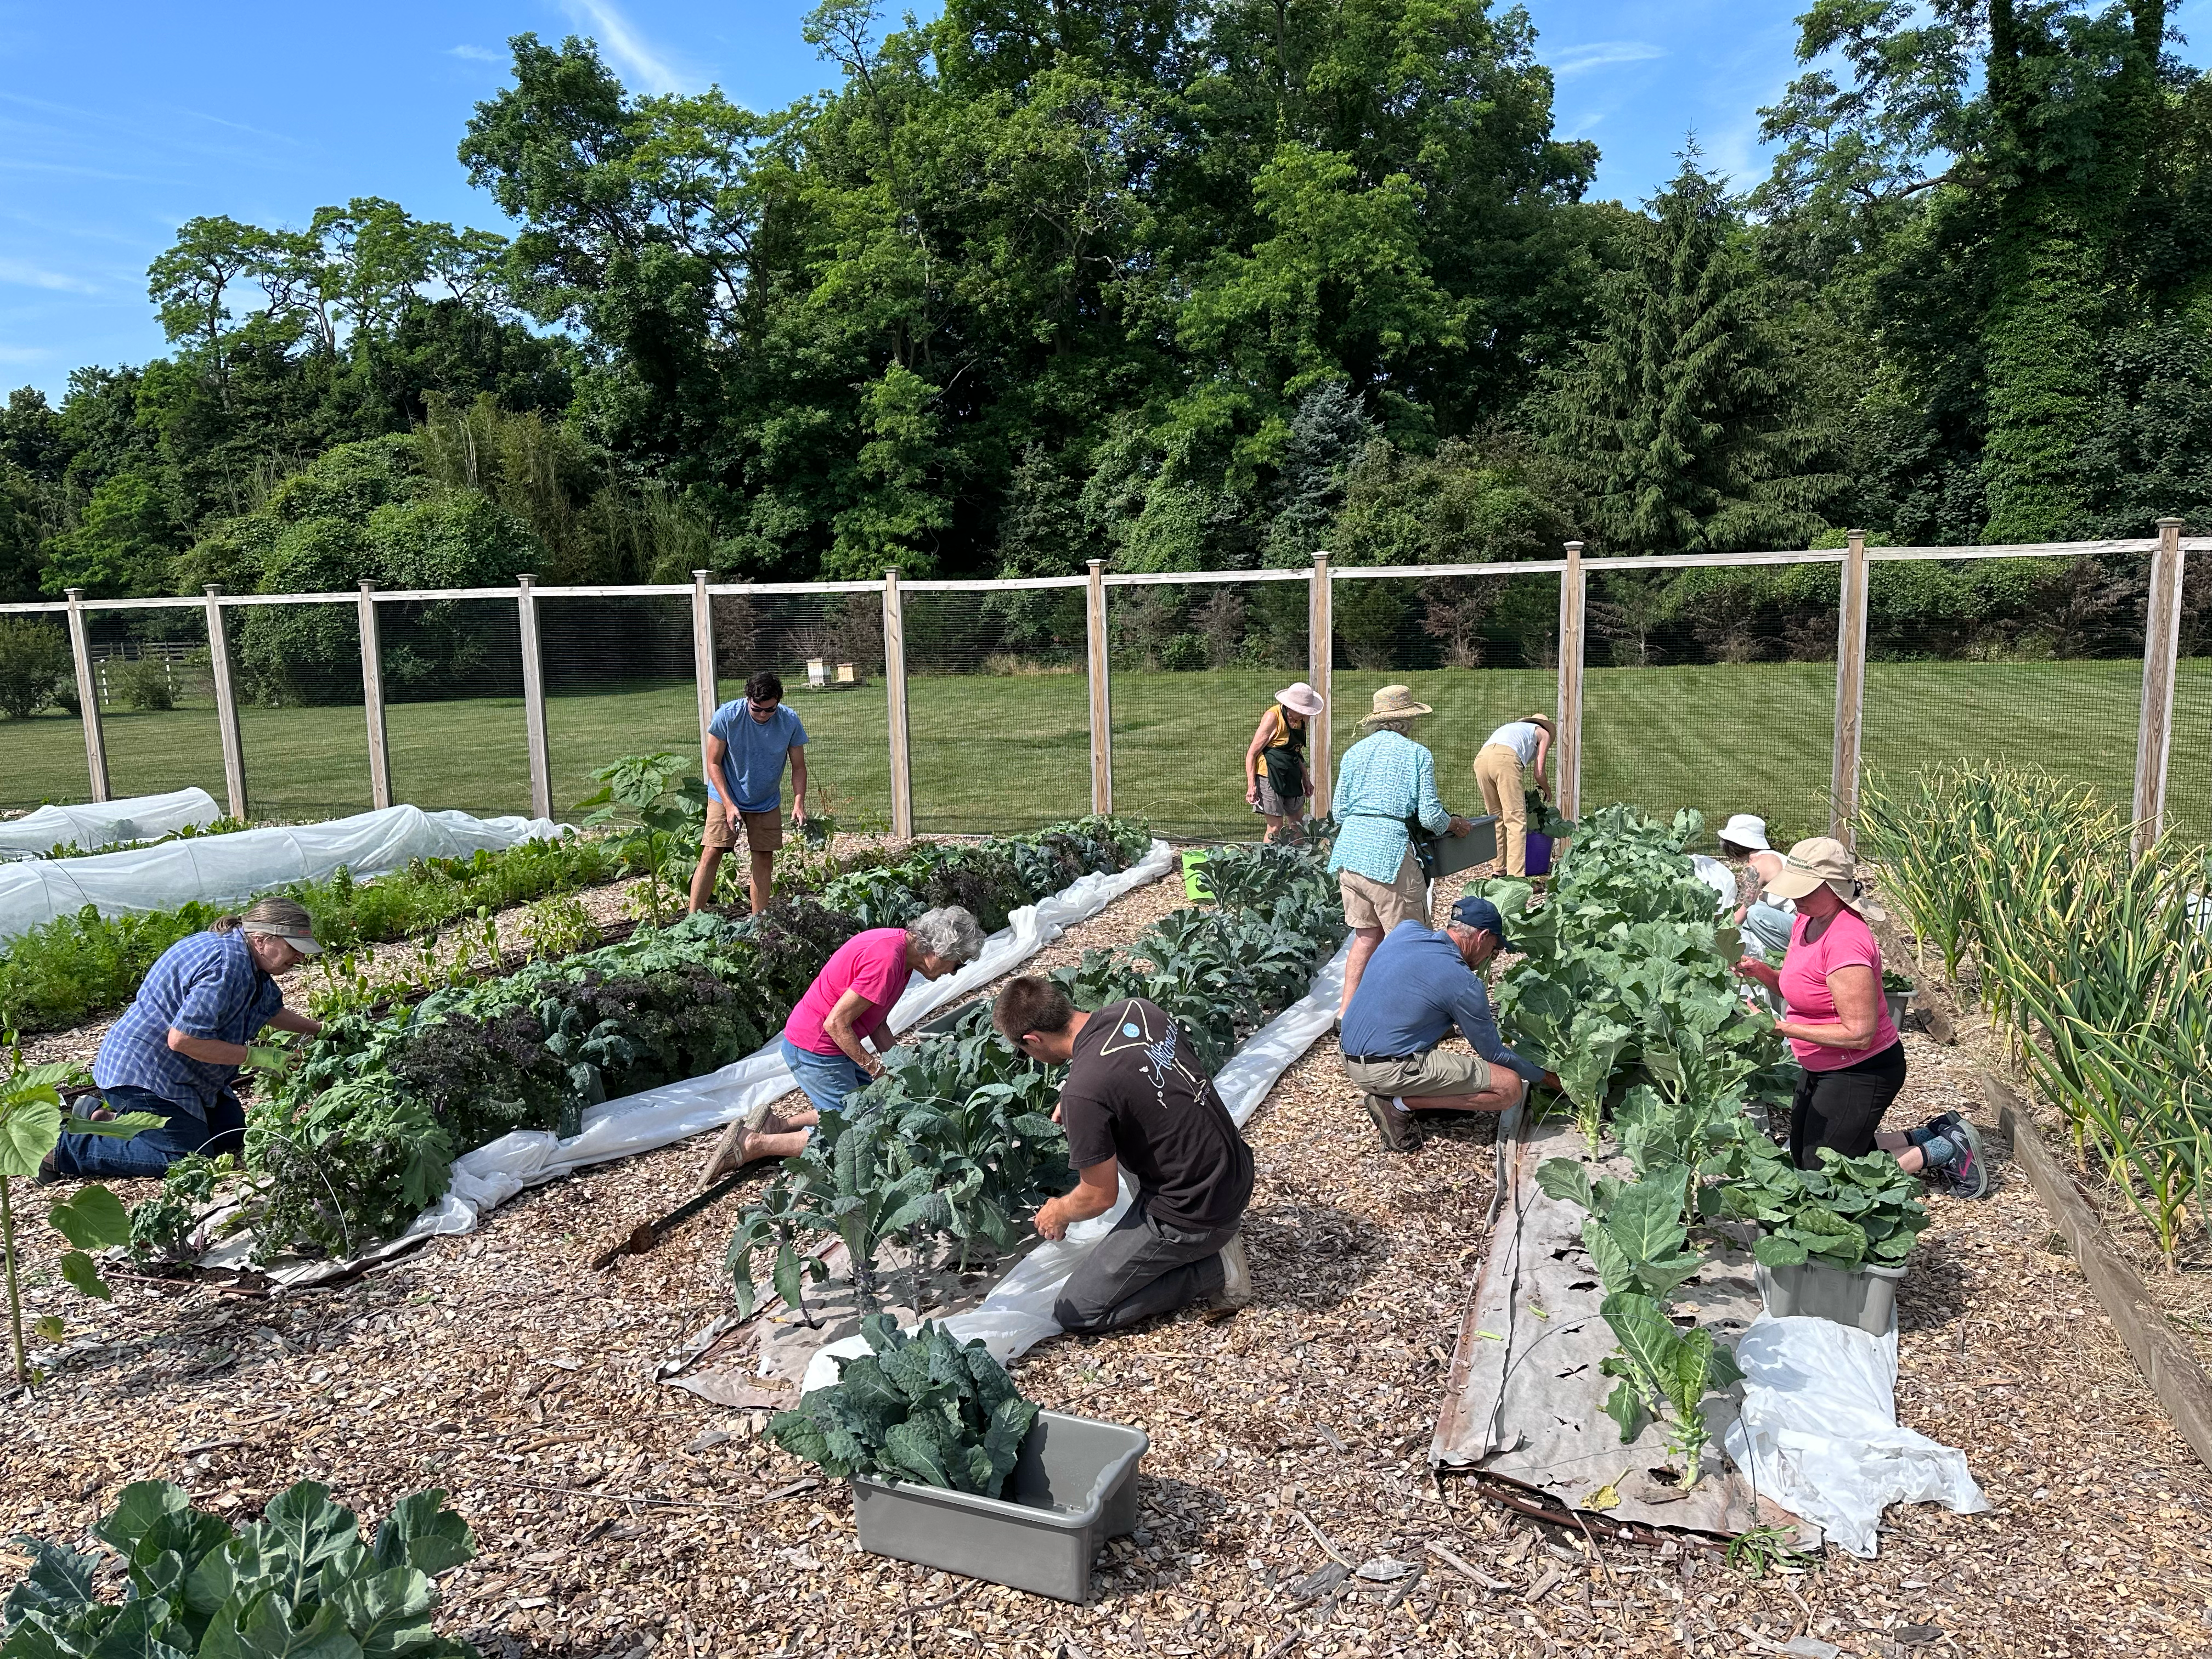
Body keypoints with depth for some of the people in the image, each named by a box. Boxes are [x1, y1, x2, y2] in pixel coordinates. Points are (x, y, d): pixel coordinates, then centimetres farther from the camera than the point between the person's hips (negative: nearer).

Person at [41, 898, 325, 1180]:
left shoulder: (252, 964, 6)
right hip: (141, 1071, -11)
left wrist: (319, 1029, 18)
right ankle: (71, 1148, -1)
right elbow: (182, 1039, -31)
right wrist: (255, 1056, -26)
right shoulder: (226, 963, -28)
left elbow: (271, 1010, 26)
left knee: (233, 1136, 10)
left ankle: (115, 1118, 19)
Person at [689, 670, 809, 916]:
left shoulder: (790, 722, -16)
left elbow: (799, 767, -8)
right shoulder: (727, 716, -22)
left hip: (767, 802, 2)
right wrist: (729, 804, -22)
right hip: (726, 797, -2)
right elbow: (713, 763, -14)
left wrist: (798, 803, -23)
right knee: (711, 853, -11)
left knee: (764, 858, 2)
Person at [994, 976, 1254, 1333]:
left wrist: (1058, 1214, 8)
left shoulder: (1084, 1093, -25)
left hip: (1194, 1216, -8)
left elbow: (1100, 1197, -13)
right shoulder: (1136, 1008, -3)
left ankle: (1214, 1269, 1)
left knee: (1075, 1313, 2)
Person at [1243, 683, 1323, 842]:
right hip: (1269, 775, -8)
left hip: (1291, 778, 8)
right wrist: (1251, 785, -21)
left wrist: (1305, 780, 21)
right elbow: (1252, 753, -15)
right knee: (1276, 826, -9)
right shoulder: (1273, 717, -15)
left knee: (1299, 826, 7)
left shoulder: (1300, 719, 8)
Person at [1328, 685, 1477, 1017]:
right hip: (1389, 854, -6)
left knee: (1366, 935, 15)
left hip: (1349, 850, 6)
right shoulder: (1418, 754, 0)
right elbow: (1430, 816, -4)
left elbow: (1339, 813, 14)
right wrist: (1455, 824, 15)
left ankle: (1347, 1010, 13)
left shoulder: (1354, 752, 14)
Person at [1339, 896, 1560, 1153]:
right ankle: (1401, 1104, -6)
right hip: (1386, 1071, -8)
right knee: (1510, 1088, -9)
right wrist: (1545, 1077, 15)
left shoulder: (1406, 929, 3)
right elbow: (1494, 1054, -1)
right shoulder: (1464, 985, -14)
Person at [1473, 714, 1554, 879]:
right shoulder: (1543, 733, 28)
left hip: (1480, 759, 6)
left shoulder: (1515, 727, 43)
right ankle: (1515, 877, -11)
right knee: (1516, 820, -4)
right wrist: (1546, 789, 42)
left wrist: (1522, 791, 46)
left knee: (1497, 818, 17)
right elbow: (1539, 773, 21)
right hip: (1505, 759, -6)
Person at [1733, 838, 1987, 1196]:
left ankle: (1944, 1151, 10)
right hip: (1824, 1069, 10)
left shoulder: (1845, 943, -30)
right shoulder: (1806, 921, -2)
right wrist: (1763, 972, -7)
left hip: (1862, 1073, -10)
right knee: (1801, 1158, 22)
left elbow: (1859, 1033, -29)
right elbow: (1801, 991, 11)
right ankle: (1930, 1136, 25)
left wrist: (1784, 1028, -27)